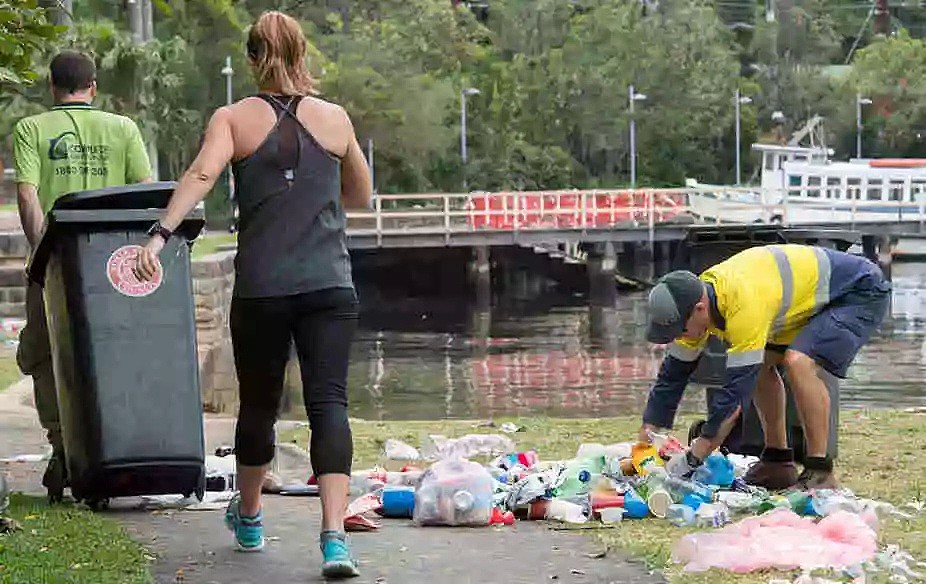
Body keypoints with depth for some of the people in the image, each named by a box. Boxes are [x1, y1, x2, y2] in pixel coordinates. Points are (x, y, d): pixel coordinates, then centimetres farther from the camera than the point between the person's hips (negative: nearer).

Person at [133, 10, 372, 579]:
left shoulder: (233, 118, 4)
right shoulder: (335, 119, 10)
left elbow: (201, 175, -15)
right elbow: (362, 196, 23)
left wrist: (160, 233, -22)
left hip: (261, 288, 0)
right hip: (330, 287, 0)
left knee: (259, 404, 16)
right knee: (329, 403, -6)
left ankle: (249, 519, 38)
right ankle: (335, 536, -21)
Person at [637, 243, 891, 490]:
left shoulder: (744, 304, -36)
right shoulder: (695, 298, -9)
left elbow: (736, 389, -33)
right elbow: (673, 373, 0)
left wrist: (692, 460, -29)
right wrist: (645, 442, -2)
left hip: (863, 293, -10)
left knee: (798, 361, -28)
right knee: (761, 363, 6)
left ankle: (820, 472, -19)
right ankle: (777, 463, 15)